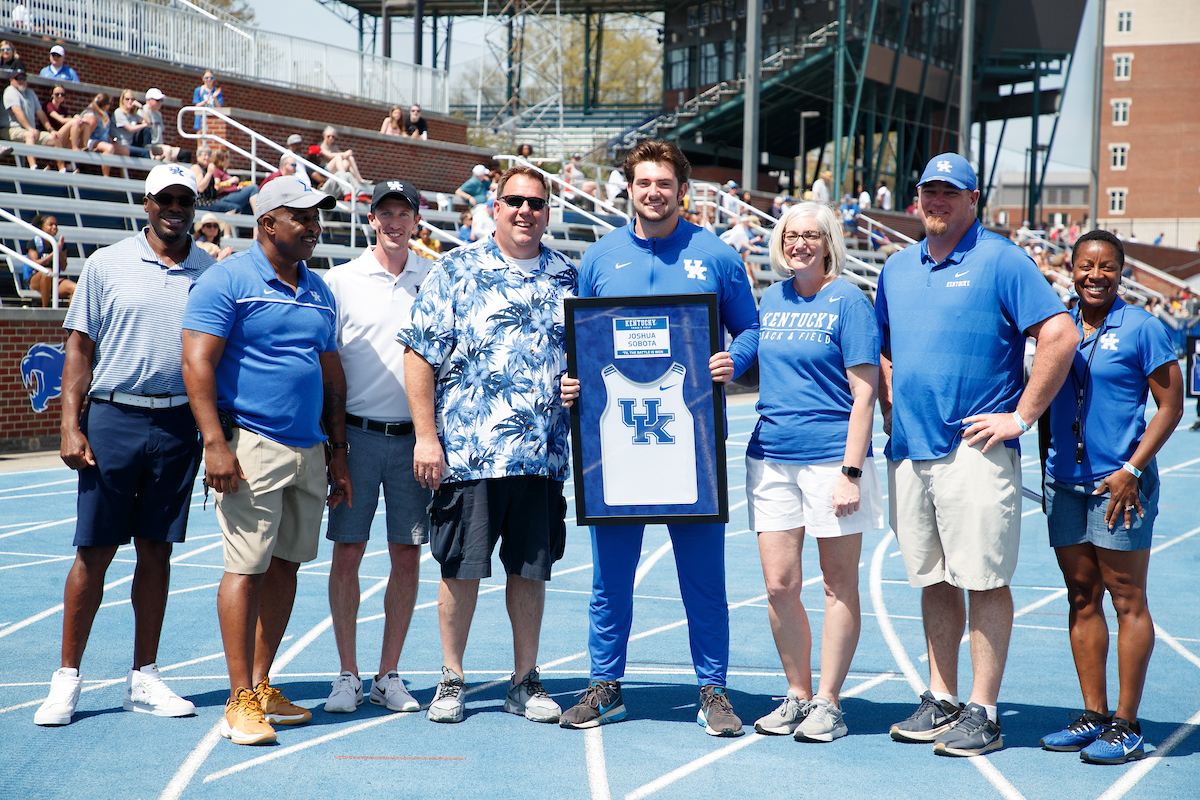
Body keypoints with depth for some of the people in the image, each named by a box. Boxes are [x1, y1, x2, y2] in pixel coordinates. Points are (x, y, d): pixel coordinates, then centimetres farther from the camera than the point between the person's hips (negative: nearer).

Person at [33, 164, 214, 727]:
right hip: (112, 417, -2)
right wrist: (71, 426, -5)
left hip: (179, 424, 2)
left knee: (156, 550, 7)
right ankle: (67, 679, 7)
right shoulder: (107, 265, 3)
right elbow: (79, 349, 3)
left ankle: (143, 679, 15)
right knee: (95, 550, -1)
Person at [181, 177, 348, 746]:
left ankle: (261, 686, 17)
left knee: (286, 566, 8)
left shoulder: (319, 291, 17)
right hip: (251, 444, -7)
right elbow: (197, 363, -11)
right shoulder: (228, 281, -5)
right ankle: (240, 701, -6)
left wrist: (337, 454, 17)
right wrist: (215, 443, -19)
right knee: (247, 567, -8)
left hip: (307, 449, 7)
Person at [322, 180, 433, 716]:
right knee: (347, 554, 0)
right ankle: (347, 675, 10)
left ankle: (388, 676, 14)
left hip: (415, 436, 2)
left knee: (407, 557, 4)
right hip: (358, 432, -2)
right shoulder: (341, 280, 2)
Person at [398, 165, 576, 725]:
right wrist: (426, 435, -7)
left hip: (543, 453, 3)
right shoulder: (456, 272, 1)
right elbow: (420, 356, -1)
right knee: (461, 568, 2)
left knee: (531, 568, 8)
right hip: (466, 451, -3)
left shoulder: (567, 278, 12)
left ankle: (525, 681, 18)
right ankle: (451, 679, 15)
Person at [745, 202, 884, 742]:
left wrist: (851, 470, -15)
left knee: (838, 583, 4)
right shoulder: (770, 300, 11)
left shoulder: (847, 301, -4)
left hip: (831, 455, -5)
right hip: (771, 456, 5)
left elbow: (864, 392, -9)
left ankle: (827, 701, 10)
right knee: (780, 584, 3)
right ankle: (797, 695, 17)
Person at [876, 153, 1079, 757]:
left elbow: (1060, 335, -12)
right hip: (910, 450, 6)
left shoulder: (1000, 261, -5)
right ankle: (940, 701, 19)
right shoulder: (897, 269, 16)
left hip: (975, 450, -6)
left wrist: (1022, 416, -12)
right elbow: (883, 347, 30)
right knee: (932, 580, 11)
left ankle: (983, 714, 0)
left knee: (983, 580, -4)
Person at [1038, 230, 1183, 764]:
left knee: (1127, 603, -2)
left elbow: (1170, 405, -5)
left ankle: (1126, 726, 2)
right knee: (1082, 601, 9)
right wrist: (1046, 469, 13)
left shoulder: (1141, 329, -4)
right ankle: (1093, 716, 16)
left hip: (1119, 484, -5)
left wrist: (1133, 469, -13)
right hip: (1065, 482, 6)